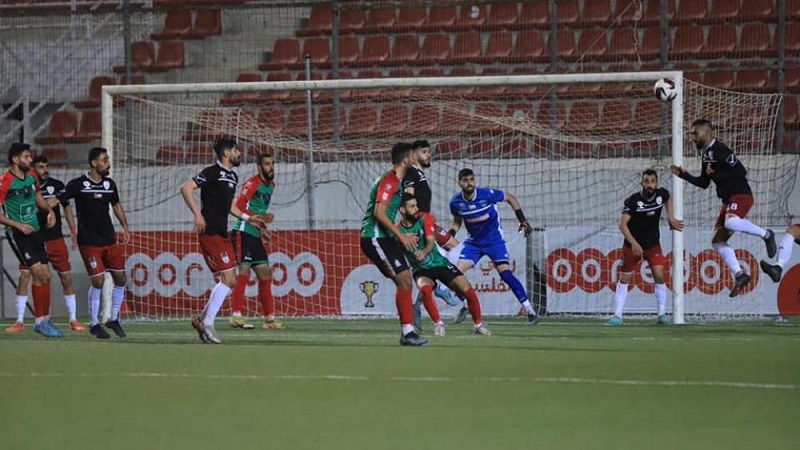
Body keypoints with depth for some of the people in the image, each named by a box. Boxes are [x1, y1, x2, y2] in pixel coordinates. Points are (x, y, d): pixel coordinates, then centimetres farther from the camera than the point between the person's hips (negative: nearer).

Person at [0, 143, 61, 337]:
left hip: (34, 232, 8)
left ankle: (45, 320, 15)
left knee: (45, 276, 6)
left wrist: (49, 210, 6)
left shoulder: (31, 176, 7)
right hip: (17, 234, -7)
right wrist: (19, 225, -21)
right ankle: (40, 321, -9)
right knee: (38, 272, -16)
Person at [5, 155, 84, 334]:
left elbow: (67, 208, 11)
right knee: (24, 277, -8)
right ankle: (19, 322, -2)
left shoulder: (57, 185, 3)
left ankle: (73, 320, 12)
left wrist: (73, 232, 6)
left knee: (66, 278, 1)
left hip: (55, 239, 1)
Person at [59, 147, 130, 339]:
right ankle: (94, 324, 4)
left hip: (110, 240, 6)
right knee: (98, 280, -10)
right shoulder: (78, 184, -9)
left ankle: (113, 319, 20)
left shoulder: (110, 184, 8)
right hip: (89, 242, -6)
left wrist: (125, 227, 20)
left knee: (120, 278, 4)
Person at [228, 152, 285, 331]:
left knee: (265, 274, 9)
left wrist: (262, 228, 14)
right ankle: (237, 316, -18)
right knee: (244, 270, -15)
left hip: (256, 236, 9)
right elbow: (238, 208, -19)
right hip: (243, 233, -9)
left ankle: (269, 319, 13)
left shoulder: (270, 185, 15)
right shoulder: (252, 184, -11)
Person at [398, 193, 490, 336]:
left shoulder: (424, 218, -11)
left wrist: (424, 253, -48)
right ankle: (438, 324, -18)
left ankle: (478, 324, 13)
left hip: (441, 264, 1)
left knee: (468, 291, -10)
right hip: (421, 270, -1)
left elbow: (431, 242, -25)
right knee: (425, 289, -35)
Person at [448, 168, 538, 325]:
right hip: (473, 242, 4)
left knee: (505, 273, -18)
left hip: (494, 240, -4)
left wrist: (523, 220, -8)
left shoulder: (487, 194, -20)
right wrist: (450, 234, -9)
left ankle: (530, 311, -14)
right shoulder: (456, 202, -9)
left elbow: (510, 198, -4)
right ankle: (466, 305, 12)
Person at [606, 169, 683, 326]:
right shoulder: (632, 201, -23)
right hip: (632, 246, -2)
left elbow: (668, 199, 16)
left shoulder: (662, 194, -11)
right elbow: (622, 224, -30)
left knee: (659, 275, -11)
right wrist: (633, 243, -41)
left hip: (653, 244, 2)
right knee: (624, 278, 2)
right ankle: (617, 316, 7)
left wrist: (670, 218, 6)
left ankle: (662, 315, -1)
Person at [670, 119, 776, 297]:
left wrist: (716, 174, -16)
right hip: (729, 199, 10)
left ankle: (765, 235, -17)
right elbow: (703, 183, 28)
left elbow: (740, 171, -19)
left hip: (741, 195, -10)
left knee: (730, 222, -38)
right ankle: (739, 274, 1)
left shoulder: (719, 150, -11)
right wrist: (683, 174, 19)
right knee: (718, 240, 3)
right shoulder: (706, 155, 18)